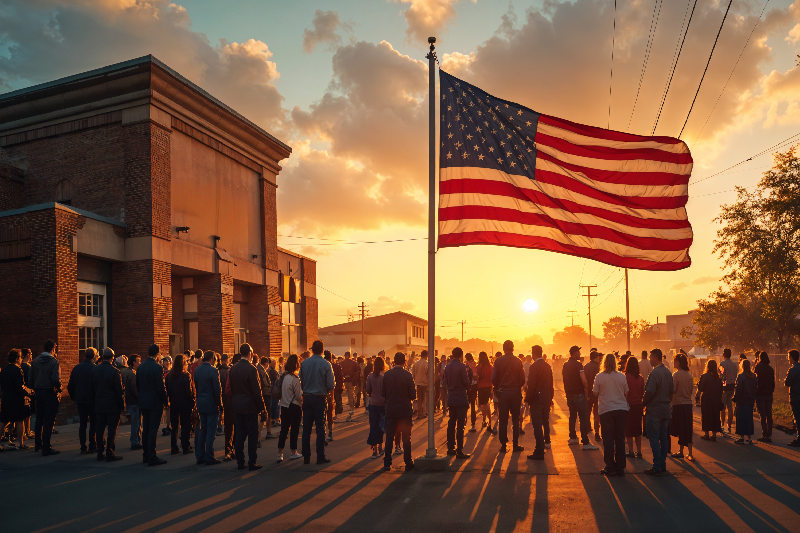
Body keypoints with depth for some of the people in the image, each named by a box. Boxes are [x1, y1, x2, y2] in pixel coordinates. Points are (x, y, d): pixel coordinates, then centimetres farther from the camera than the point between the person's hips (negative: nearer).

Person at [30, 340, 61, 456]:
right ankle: (46, 448, -2)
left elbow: (31, 378, 7)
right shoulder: (54, 361, -14)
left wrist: (36, 388, 17)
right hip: (50, 393, -6)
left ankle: (38, 445, 29)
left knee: (39, 419, 18)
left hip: (39, 393, 6)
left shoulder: (35, 361, 6)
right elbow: (56, 379, -21)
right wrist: (59, 389, -4)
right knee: (49, 421, -2)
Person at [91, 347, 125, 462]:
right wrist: (122, 405, -4)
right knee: (112, 430, 1)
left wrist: (96, 401, 18)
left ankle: (100, 453, 16)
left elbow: (92, 388, 10)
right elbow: (119, 390, -13)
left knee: (100, 429, 11)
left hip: (99, 405, 5)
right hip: (112, 405, -5)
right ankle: (110, 454, 2)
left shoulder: (94, 370, 3)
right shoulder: (114, 371, -15)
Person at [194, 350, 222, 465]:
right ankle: (209, 458, 3)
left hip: (201, 404, 7)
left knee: (202, 430, 14)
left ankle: (200, 456, 18)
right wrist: (219, 403, -3)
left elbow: (196, 386, 10)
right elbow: (217, 389, -15)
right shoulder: (213, 371, -16)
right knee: (211, 431, 0)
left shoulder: (197, 370, 5)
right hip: (211, 404, -7)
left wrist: (199, 399, 16)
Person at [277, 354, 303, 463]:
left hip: (284, 407, 6)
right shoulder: (294, 378, -19)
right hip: (295, 407, -6)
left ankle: (280, 454, 8)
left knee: (283, 430, 9)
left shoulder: (282, 376, 2)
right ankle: (293, 453, 14)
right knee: (294, 429, 6)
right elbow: (299, 395, -15)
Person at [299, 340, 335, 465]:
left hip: (307, 397, 3)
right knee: (320, 428, 4)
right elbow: (330, 385, -10)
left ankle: (306, 457, 12)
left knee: (306, 427, 8)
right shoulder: (326, 364, -10)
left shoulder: (304, 363, -2)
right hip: (320, 398, -3)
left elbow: (301, 380, 1)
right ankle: (320, 457, 6)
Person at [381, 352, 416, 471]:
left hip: (391, 410, 2)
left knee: (389, 437, 9)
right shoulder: (407, 375, -12)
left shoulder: (387, 374, -4)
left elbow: (383, 393, 0)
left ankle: (387, 463, 12)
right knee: (406, 438, 6)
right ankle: (408, 463, 10)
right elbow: (413, 395, -12)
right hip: (405, 410, -2)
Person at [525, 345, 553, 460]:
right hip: (547, 399, 7)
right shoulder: (548, 366, 8)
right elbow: (551, 384, 14)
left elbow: (531, 385, -18)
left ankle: (539, 452, -4)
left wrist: (527, 399, -8)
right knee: (545, 422, 22)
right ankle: (546, 442, 38)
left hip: (536, 399, -7)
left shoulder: (534, 366, -16)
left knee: (537, 425, -4)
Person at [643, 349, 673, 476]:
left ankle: (657, 467, -1)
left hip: (654, 410, -8)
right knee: (664, 438, 13)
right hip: (666, 410, 8)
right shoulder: (668, 372, 8)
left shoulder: (654, 373, -19)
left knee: (654, 439, -2)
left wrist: (643, 403, -4)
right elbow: (671, 391, 13)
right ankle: (663, 465, 19)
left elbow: (649, 393, -20)